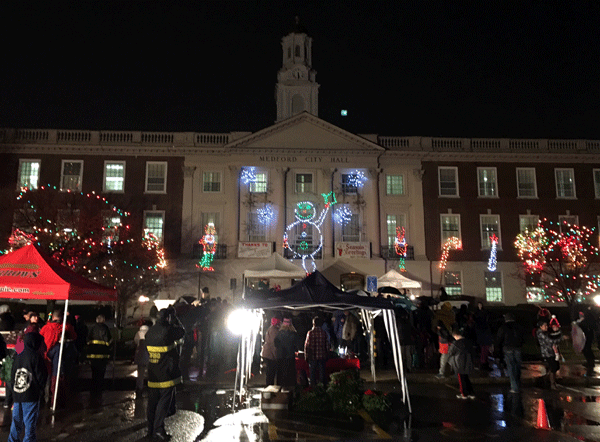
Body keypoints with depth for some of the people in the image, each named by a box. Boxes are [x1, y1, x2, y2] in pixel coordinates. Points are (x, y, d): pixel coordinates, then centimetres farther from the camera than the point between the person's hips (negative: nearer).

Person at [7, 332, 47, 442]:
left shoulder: (18, 356, 7)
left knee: (17, 420, 17)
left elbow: (13, 375, 14)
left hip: (17, 395, 6)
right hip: (31, 396, -6)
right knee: (30, 421, 2)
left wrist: (15, 390, 20)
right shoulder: (36, 356, -13)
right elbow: (42, 376, -10)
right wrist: (40, 389, 7)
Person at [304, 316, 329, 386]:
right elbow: (327, 345, 3)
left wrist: (306, 356, 2)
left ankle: (313, 386, 11)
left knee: (312, 373, 8)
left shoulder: (310, 332, -8)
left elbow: (307, 345, -7)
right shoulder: (324, 333, -1)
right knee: (322, 372, 11)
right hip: (322, 356, 2)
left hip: (312, 356, -2)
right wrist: (327, 355, 13)